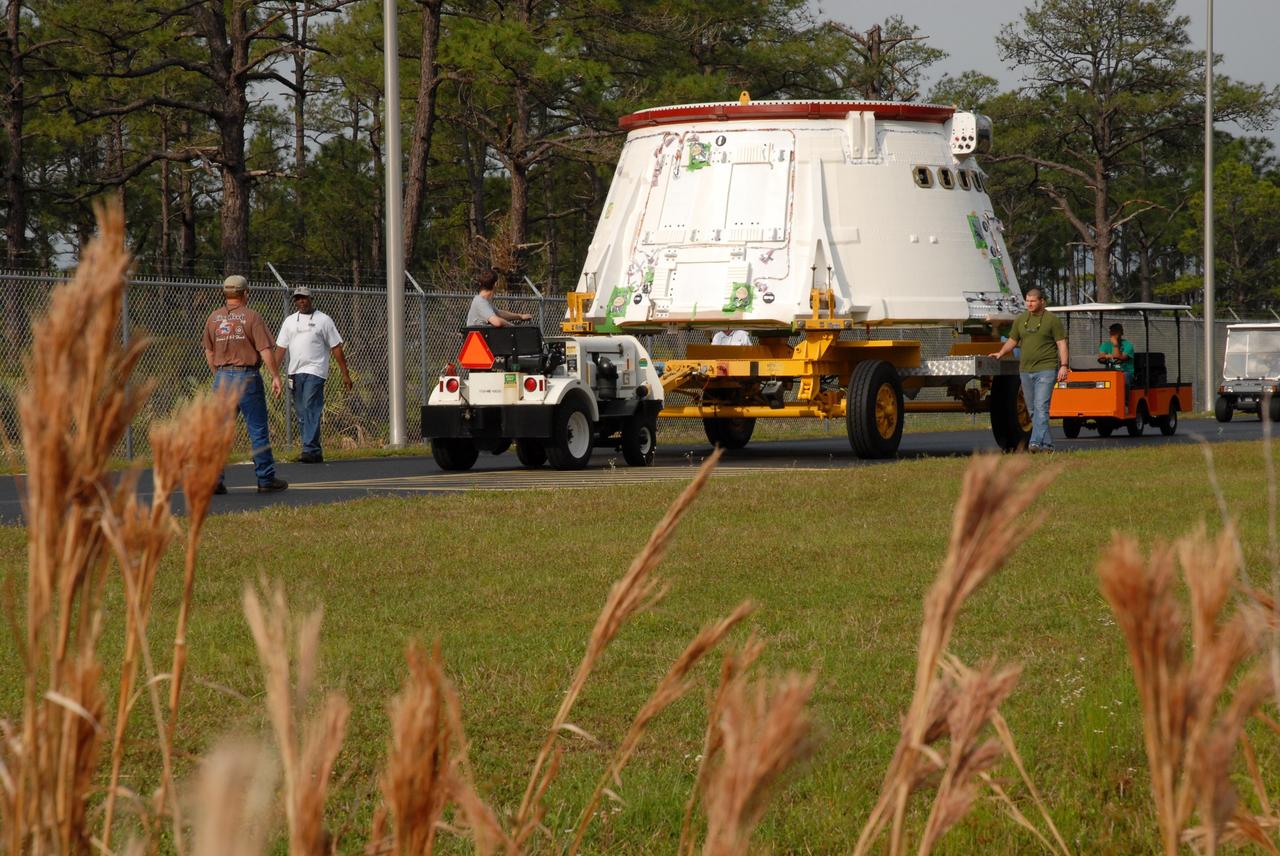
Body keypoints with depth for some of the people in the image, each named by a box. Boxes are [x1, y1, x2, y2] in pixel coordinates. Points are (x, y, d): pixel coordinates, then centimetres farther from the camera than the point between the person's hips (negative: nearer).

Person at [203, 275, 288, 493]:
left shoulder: (213, 318, 7)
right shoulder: (252, 317, -7)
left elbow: (209, 352, 14)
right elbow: (265, 350, -11)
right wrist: (275, 376, -5)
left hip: (222, 377, 4)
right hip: (248, 377, -4)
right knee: (258, 430, 3)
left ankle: (214, 479, -3)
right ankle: (265, 479, 6)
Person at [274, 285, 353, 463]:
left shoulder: (323, 320, 2)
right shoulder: (289, 321, 15)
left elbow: (336, 348, 2)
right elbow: (280, 348, 14)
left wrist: (345, 374, -1)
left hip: (315, 371, -5)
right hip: (295, 372, 5)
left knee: (311, 410, -16)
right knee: (302, 414, 5)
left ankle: (310, 450, -21)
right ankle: (315, 453, 10)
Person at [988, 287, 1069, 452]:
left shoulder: (1052, 320, -1)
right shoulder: (1020, 320, 14)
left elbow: (1061, 344, -3)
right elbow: (1012, 340, 22)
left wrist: (1063, 365, -12)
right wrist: (1001, 353, 6)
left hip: (1046, 370, -6)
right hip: (1025, 370, 6)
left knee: (1041, 407, -15)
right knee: (1032, 410, 8)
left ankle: (1036, 443, -23)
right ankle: (1047, 443, 15)